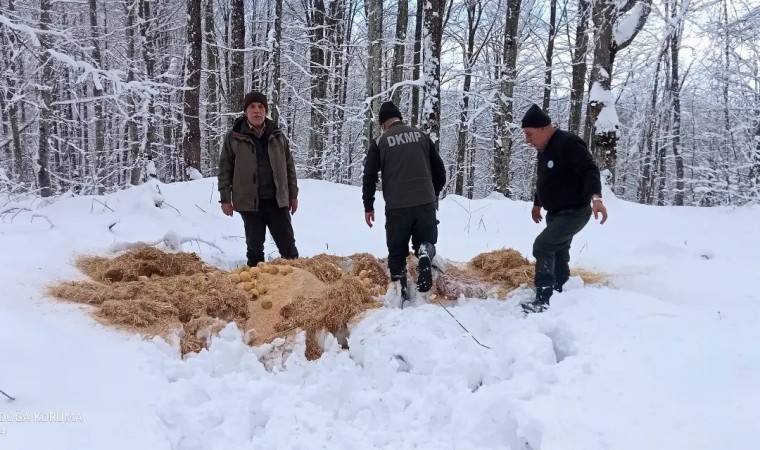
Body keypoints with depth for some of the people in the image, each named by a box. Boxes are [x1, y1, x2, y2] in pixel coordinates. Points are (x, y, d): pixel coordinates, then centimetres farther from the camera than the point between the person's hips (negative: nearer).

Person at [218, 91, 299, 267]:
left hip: (277, 200, 2)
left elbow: (289, 167, 11)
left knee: (287, 244, 6)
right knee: (254, 246, 9)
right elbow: (225, 169, 1)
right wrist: (225, 198, -1)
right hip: (249, 201, -2)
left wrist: (293, 195, 10)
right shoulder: (234, 137, -2)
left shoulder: (277, 136, 5)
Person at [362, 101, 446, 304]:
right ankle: (424, 251, -18)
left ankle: (400, 290, 4)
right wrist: (435, 193, 29)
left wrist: (368, 206, 5)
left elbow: (369, 176, -1)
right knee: (425, 241, 16)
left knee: (397, 251, 11)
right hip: (425, 203, 2)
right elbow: (439, 169, 15)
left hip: (397, 206, -1)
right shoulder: (421, 135, 11)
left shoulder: (380, 142, 3)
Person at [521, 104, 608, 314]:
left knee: (542, 246, -20)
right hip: (556, 213, 10)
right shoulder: (544, 150, 11)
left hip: (575, 212, -10)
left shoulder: (568, 143, -19)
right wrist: (537, 204, 35)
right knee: (557, 254, 15)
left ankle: (543, 299, -18)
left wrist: (595, 197, -44)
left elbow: (589, 170, -29)